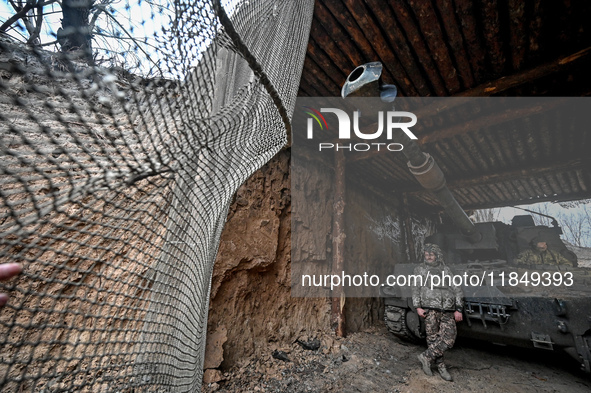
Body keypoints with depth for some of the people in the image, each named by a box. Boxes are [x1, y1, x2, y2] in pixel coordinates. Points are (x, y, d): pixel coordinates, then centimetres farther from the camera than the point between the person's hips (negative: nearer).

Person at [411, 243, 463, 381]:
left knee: (450, 338, -7)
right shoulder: (420, 269, 8)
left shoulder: (446, 269, 13)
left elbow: (456, 290, 11)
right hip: (430, 309, -2)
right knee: (433, 338, -1)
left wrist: (458, 309, 2)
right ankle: (440, 366, 18)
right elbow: (416, 289, 5)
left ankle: (426, 356, 8)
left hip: (447, 310, 2)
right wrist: (418, 307, -5)